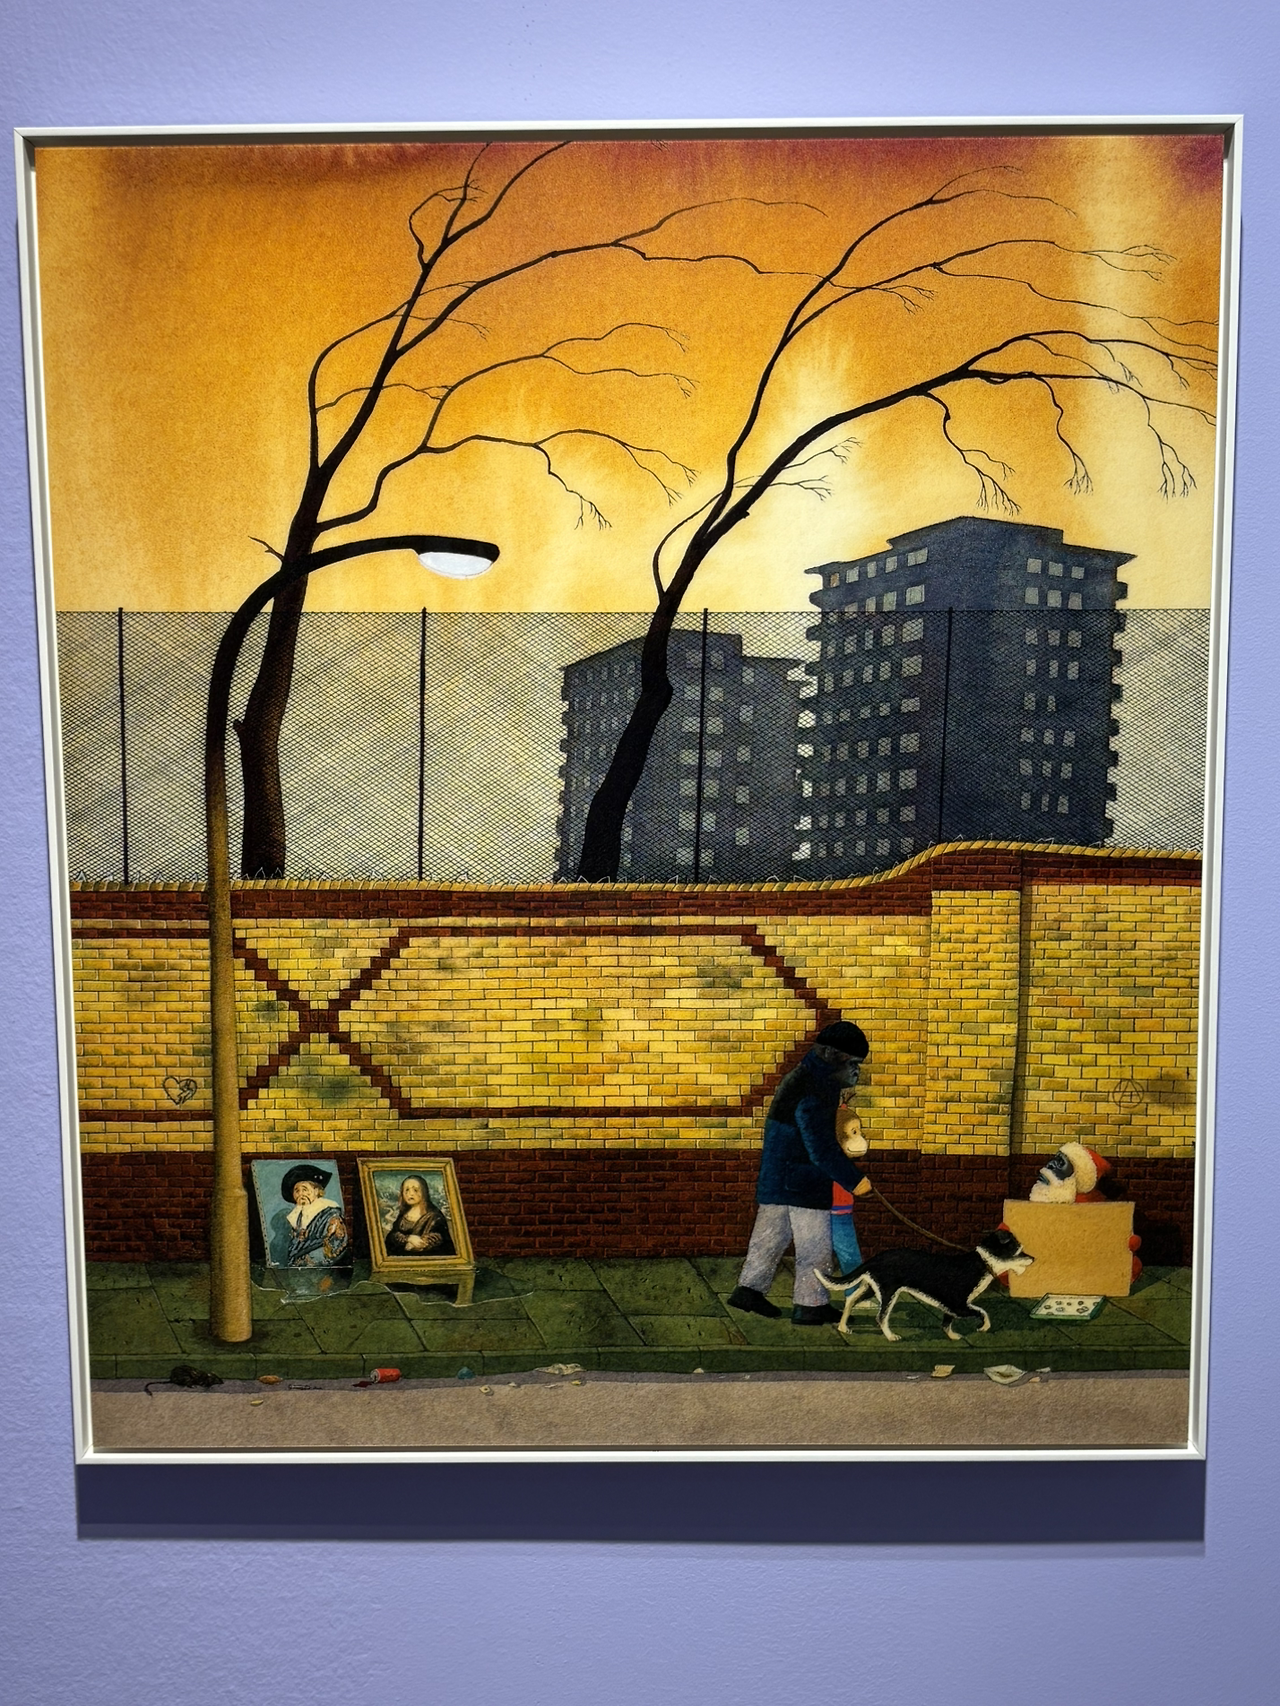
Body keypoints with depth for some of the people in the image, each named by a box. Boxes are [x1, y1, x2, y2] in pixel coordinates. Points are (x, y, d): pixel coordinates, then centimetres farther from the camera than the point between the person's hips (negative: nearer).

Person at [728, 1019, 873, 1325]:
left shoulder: (800, 1077, 10)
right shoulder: (813, 1095, -23)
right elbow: (823, 1150, -24)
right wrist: (854, 1180, -19)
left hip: (776, 1178, 10)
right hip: (804, 1183, -10)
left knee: (771, 1235, 18)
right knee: (815, 1245, 3)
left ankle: (749, 1288, 25)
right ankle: (809, 1304, 12)